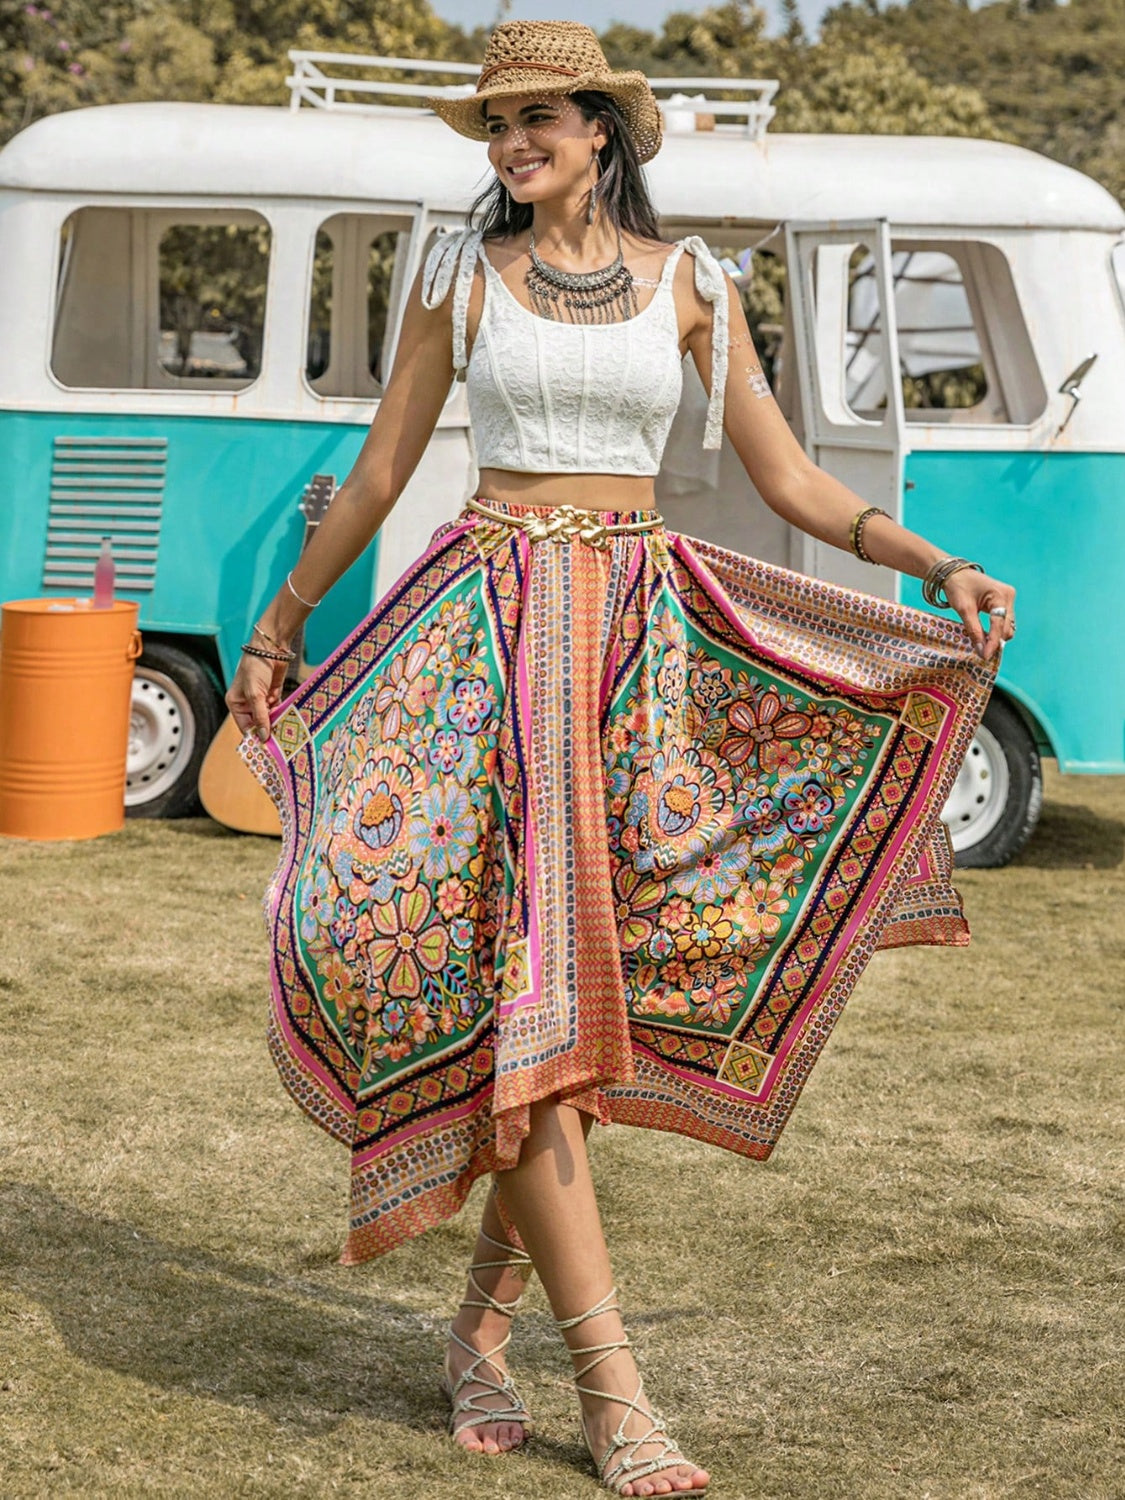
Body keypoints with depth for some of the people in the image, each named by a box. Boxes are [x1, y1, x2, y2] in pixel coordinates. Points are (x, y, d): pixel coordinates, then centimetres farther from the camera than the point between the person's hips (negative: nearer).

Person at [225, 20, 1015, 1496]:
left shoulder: (687, 280, 8)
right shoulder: (462, 272, 6)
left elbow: (788, 477, 7)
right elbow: (381, 471, 13)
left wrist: (936, 563, -6)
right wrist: (277, 625, 18)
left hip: (639, 629, 2)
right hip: (487, 621, -2)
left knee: (588, 982, 0)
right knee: (522, 983, -13)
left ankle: (484, 1324, 18)